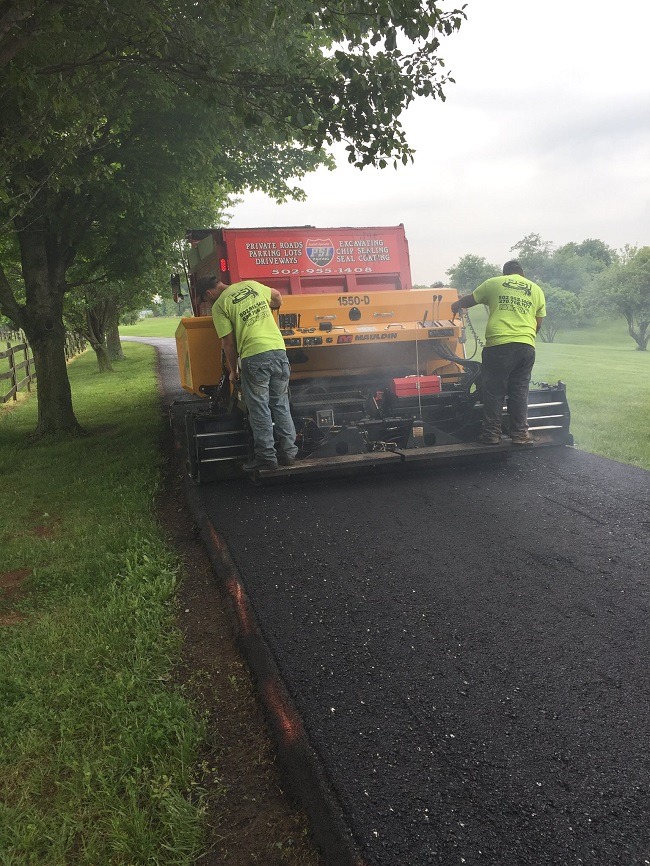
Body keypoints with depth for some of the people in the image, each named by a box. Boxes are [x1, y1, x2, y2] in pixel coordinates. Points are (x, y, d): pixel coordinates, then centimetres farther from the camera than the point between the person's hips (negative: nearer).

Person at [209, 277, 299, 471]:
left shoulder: (219, 306, 1)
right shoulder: (251, 285, 15)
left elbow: (228, 342, 0)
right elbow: (277, 297, 31)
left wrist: (233, 371, 11)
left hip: (254, 356, -5)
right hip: (278, 349, 5)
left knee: (259, 410, 5)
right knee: (281, 405, 14)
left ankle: (266, 456, 7)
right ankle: (288, 452, 18)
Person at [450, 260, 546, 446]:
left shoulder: (493, 283, 11)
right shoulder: (536, 290, 18)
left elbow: (468, 300, 20)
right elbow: (538, 323, 19)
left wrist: (456, 306, 40)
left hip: (498, 345, -3)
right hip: (526, 347, 3)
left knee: (494, 391, 6)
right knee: (519, 392, 11)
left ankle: (492, 434, 9)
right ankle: (520, 434, 13)